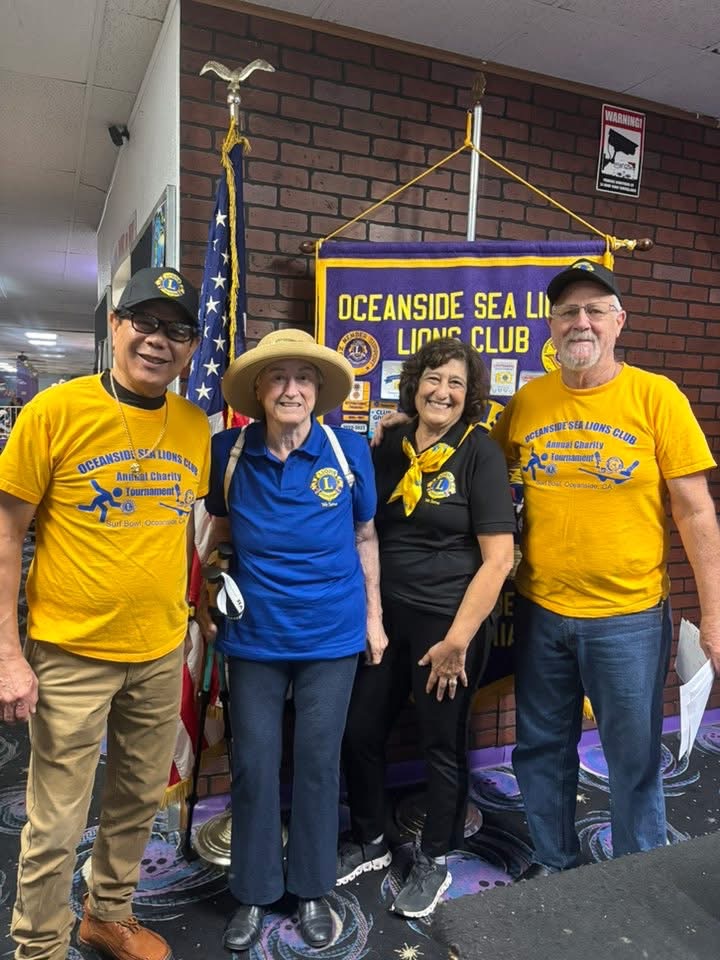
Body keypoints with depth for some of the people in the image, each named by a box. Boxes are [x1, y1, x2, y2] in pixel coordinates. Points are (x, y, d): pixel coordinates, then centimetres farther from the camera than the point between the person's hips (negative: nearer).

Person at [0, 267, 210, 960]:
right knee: (56, 827, 10)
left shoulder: (195, 426, -1)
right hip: (70, 655, -4)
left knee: (139, 801, 22)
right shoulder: (56, 410, -12)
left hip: (161, 652, 5)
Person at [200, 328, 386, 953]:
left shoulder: (348, 450, -7)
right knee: (254, 762, 11)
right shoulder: (229, 450, -6)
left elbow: (365, 535, 4)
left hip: (332, 634, 0)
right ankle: (254, 893, 33)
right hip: (254, 634, 1)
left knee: (318, 762, 12)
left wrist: (374, 615, 6)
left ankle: (313, 890, 34)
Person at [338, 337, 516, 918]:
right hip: (384, 617, 5)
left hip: (448, 624, -5)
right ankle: (368, 843, 38)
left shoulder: (480, 454, -10)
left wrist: (457, 639, -15)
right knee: (360, 733, 13)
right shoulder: (389, 447, 4)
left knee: (442, 745, 11)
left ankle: (434, 863, 35)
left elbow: (498, 558, -13)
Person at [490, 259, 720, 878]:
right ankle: (554, 863, 41)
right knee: (542, 751, 17)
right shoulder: (526, 402, 1)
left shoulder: (656, 396, -7)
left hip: (629, 617, -3)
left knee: (634, 762, 12)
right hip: (539, 612, 3)